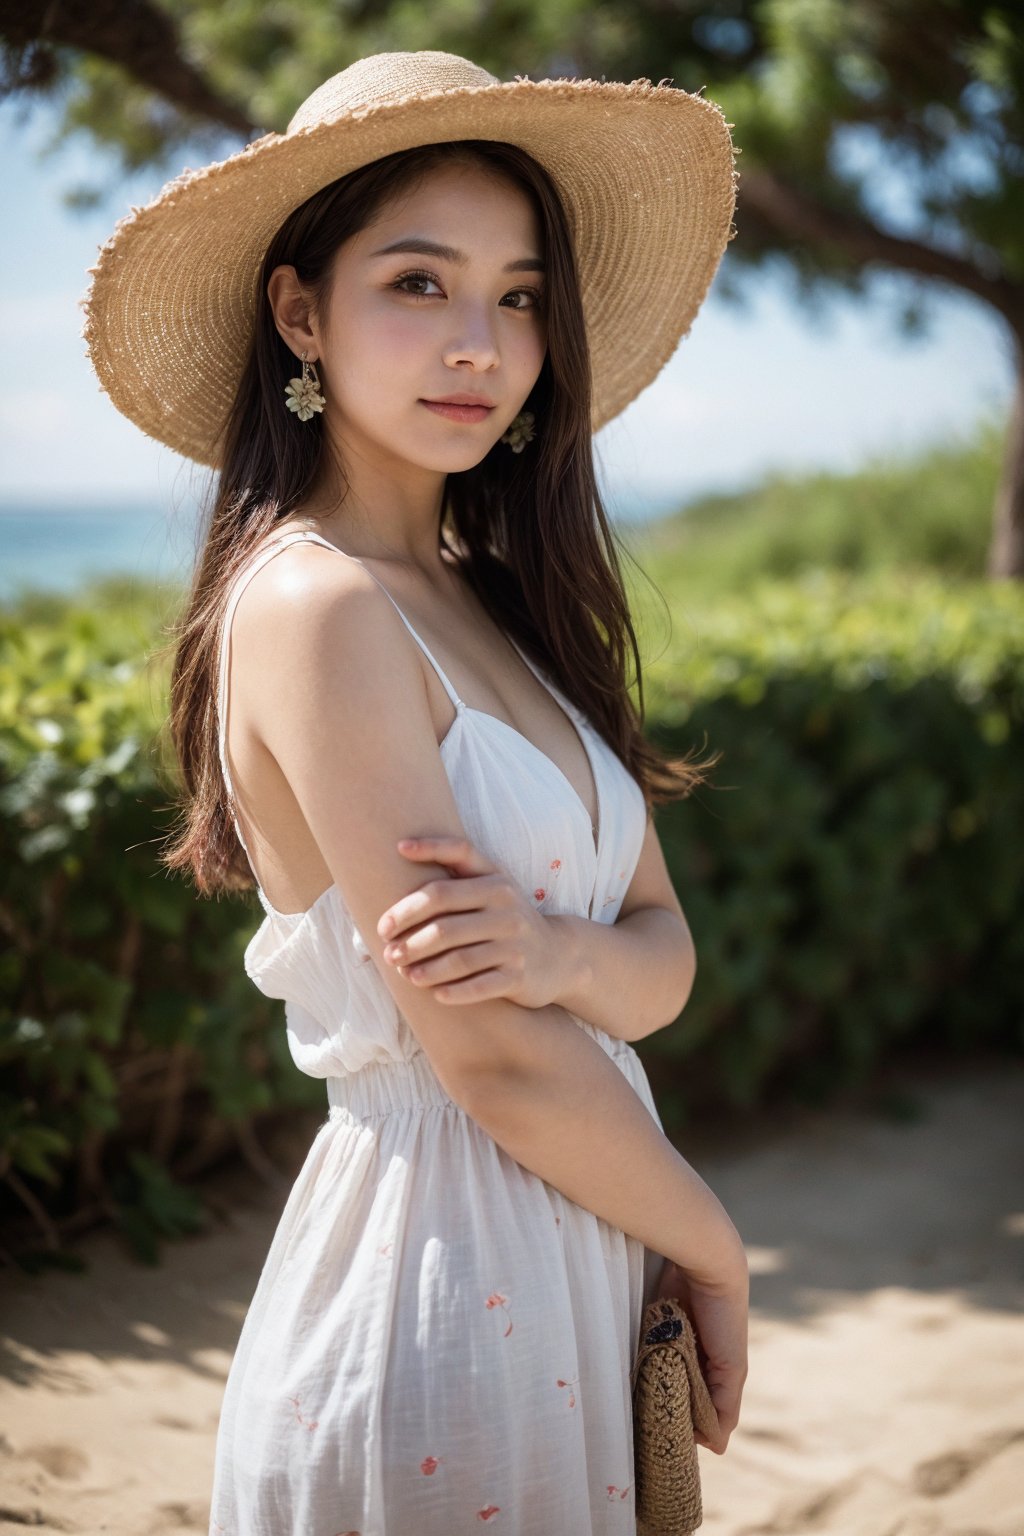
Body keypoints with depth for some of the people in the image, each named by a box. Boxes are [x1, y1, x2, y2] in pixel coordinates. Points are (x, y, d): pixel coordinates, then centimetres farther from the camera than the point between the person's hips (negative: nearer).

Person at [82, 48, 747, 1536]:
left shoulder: (492, 604, 7)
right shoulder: (313, 600, -18)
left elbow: (664, 950, 3)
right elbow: (492, 1061, -20)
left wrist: (563, 953, -19)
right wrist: (715, 1247, -5)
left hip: (568, 1277, 8)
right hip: (438, 1281, -8)